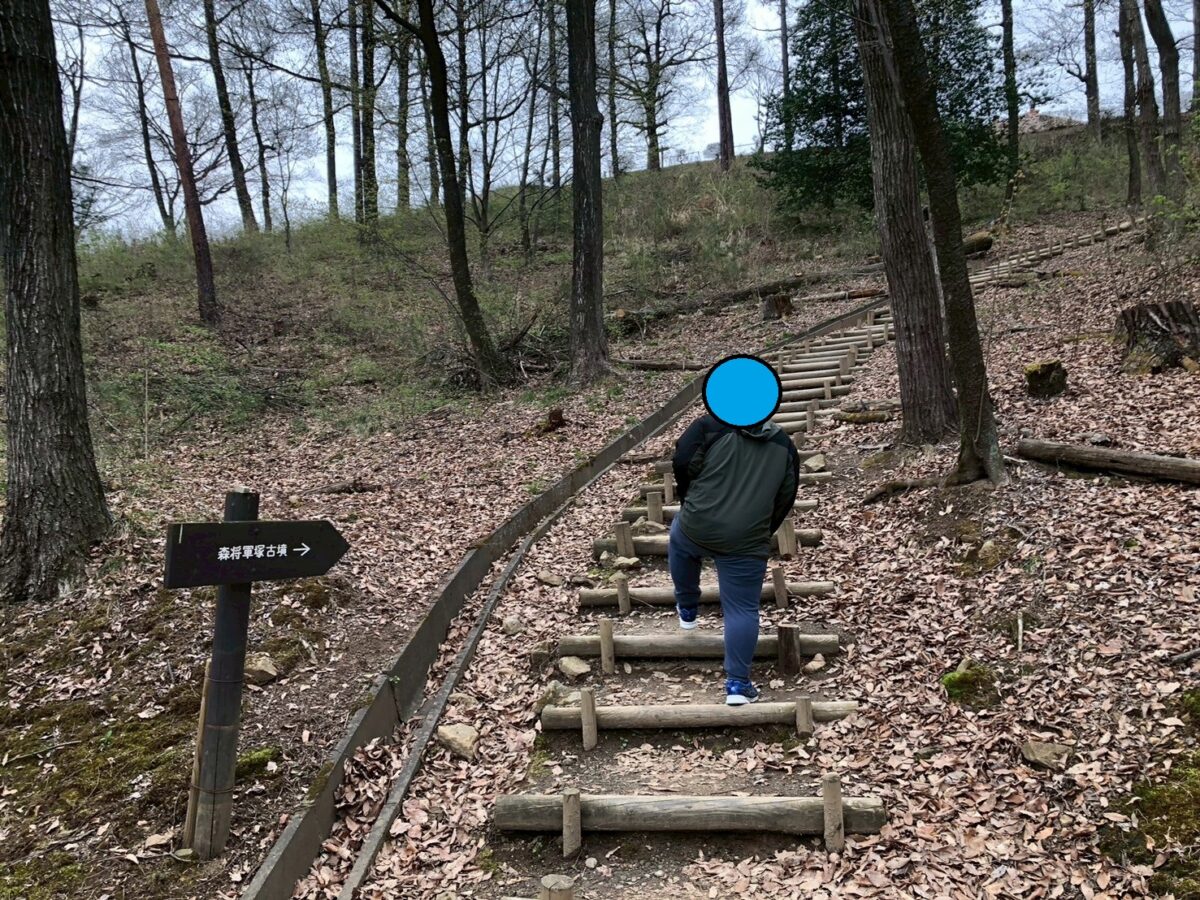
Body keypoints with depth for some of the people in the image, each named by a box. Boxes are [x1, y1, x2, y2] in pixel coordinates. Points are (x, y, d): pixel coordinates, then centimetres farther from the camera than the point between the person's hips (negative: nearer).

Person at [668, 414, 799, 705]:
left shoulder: (710, 425, 3)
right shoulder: (785, 446, 14)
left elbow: (682, 463, -4)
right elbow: (785, 500, 15)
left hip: (696, 526, 0)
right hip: (747, 542, 1)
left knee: (679, 539, 34)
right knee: (742, 610, 8)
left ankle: (687, 610, 44)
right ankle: (738, 684, 6)